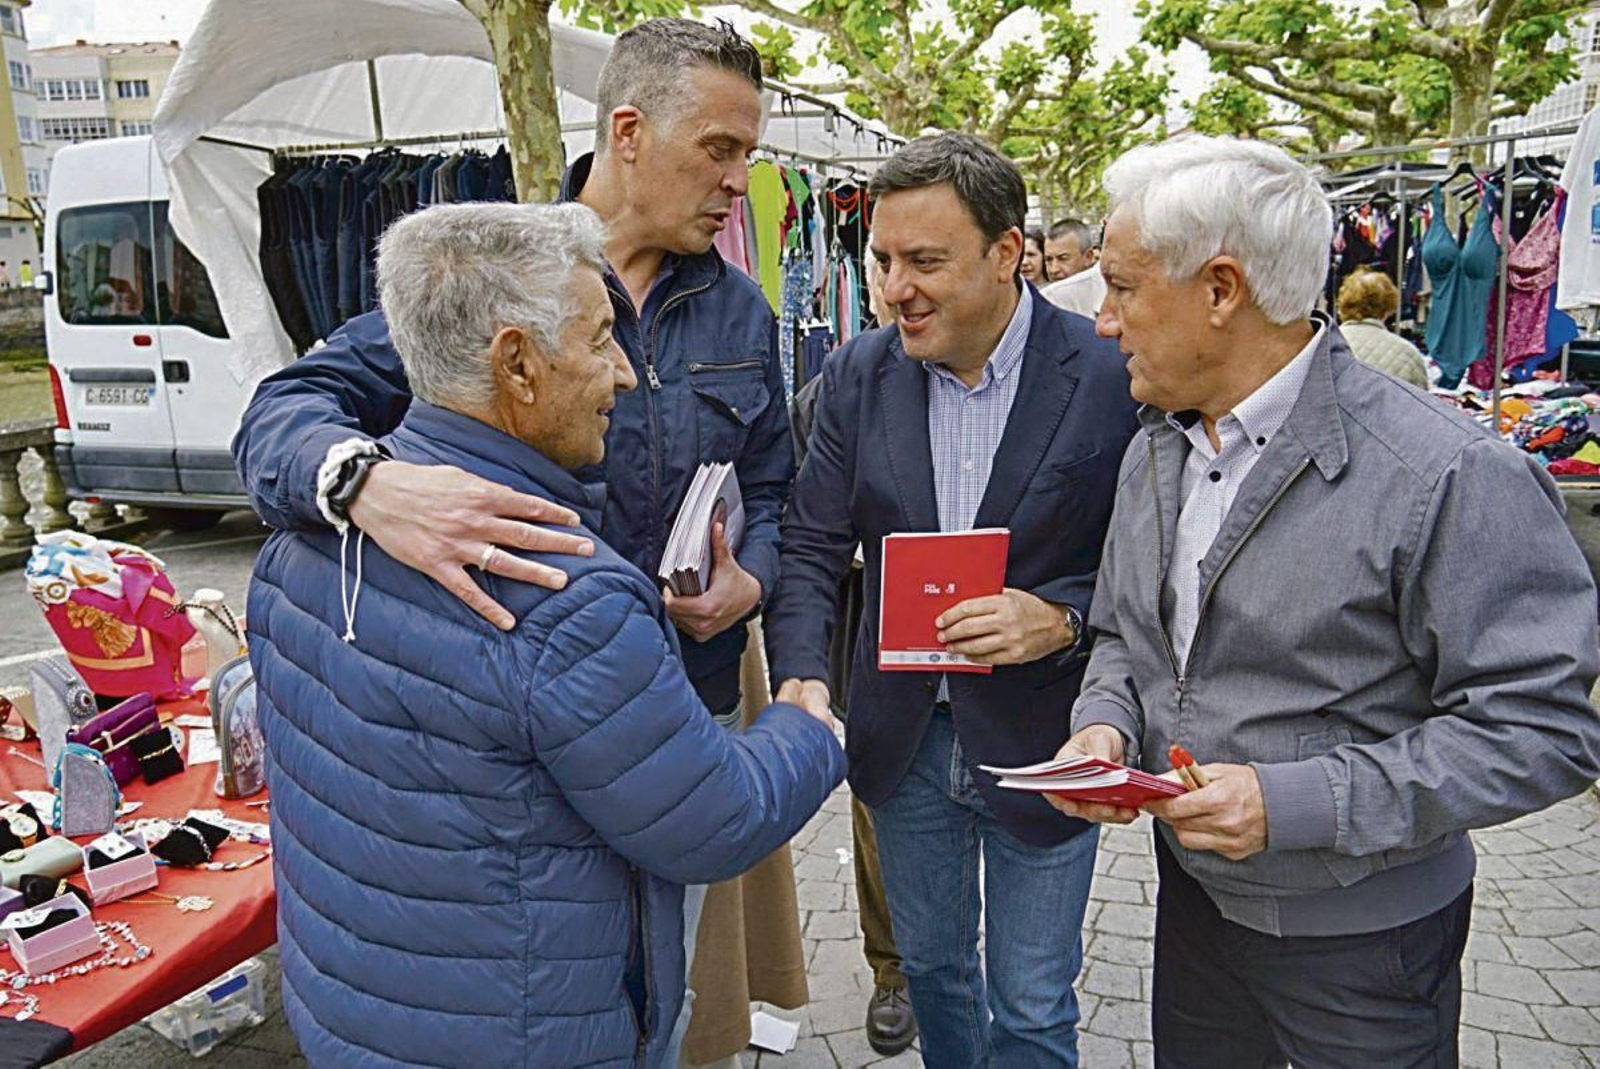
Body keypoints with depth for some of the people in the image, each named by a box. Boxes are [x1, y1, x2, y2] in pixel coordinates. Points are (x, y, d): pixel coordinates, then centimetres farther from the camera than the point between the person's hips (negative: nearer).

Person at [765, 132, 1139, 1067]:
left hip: (1039, 743, -3)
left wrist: (1060, 619, -26)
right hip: (903, 735, 4)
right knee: (931, 965, 25)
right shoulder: (860, 374, -4)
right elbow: (813, 549, -4)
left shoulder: (1113, 376, -16)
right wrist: (803, 680, -20)